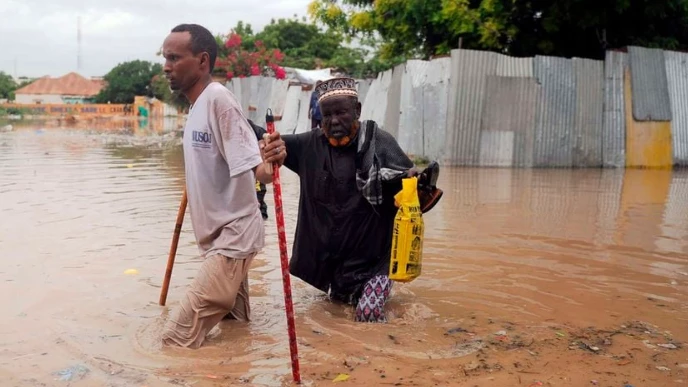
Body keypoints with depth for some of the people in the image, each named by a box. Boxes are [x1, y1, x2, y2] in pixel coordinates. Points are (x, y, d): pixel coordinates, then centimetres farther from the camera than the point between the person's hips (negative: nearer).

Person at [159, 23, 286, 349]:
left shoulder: (218, 98, -20)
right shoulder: (196, 104, 8)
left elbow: (254, 170, -27)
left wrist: (270, 164, -43)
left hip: (232, 235, -10)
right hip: (219, 235, 10)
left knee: (176, 340, -14)